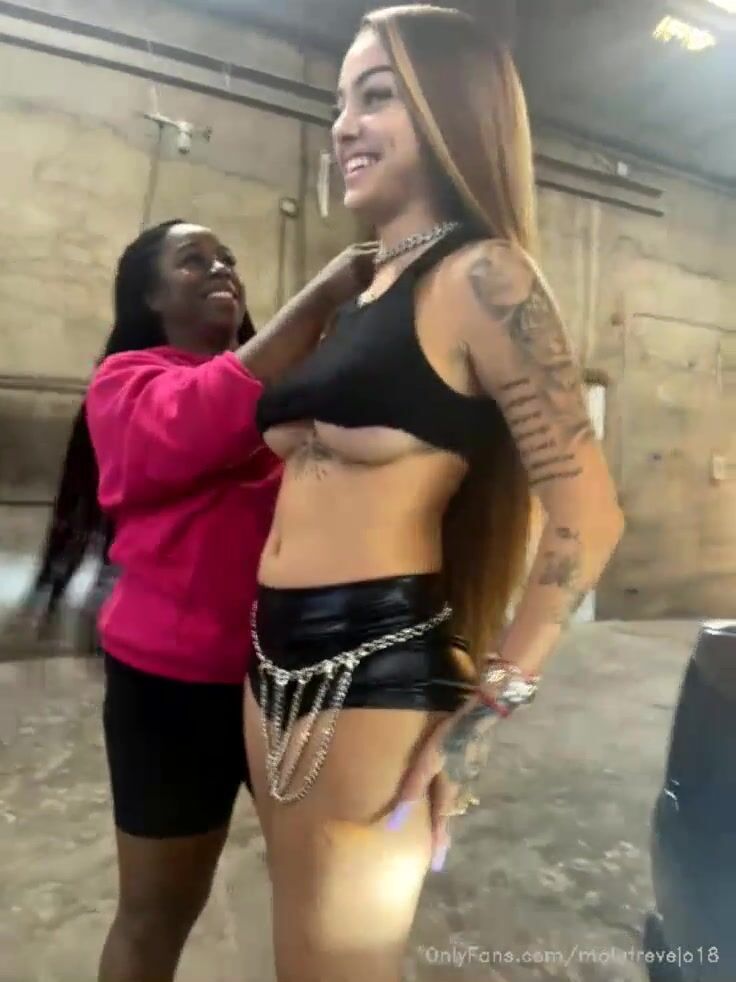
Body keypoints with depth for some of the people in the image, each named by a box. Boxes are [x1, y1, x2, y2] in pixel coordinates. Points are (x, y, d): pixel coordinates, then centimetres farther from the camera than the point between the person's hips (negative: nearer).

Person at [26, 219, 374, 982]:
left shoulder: (289, 376, 9)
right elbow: (197, 427, -26)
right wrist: (322, 293, -27)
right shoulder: (127, 379, -4)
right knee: (161, 907, 14)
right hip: (177, 678, -4)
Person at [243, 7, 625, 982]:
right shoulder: (361, 290, 14)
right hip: (280, 657, 8)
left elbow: (589, 517, -15)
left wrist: (488, 705, -12)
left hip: (374, 666, -8)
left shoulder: (481, 277, -10)